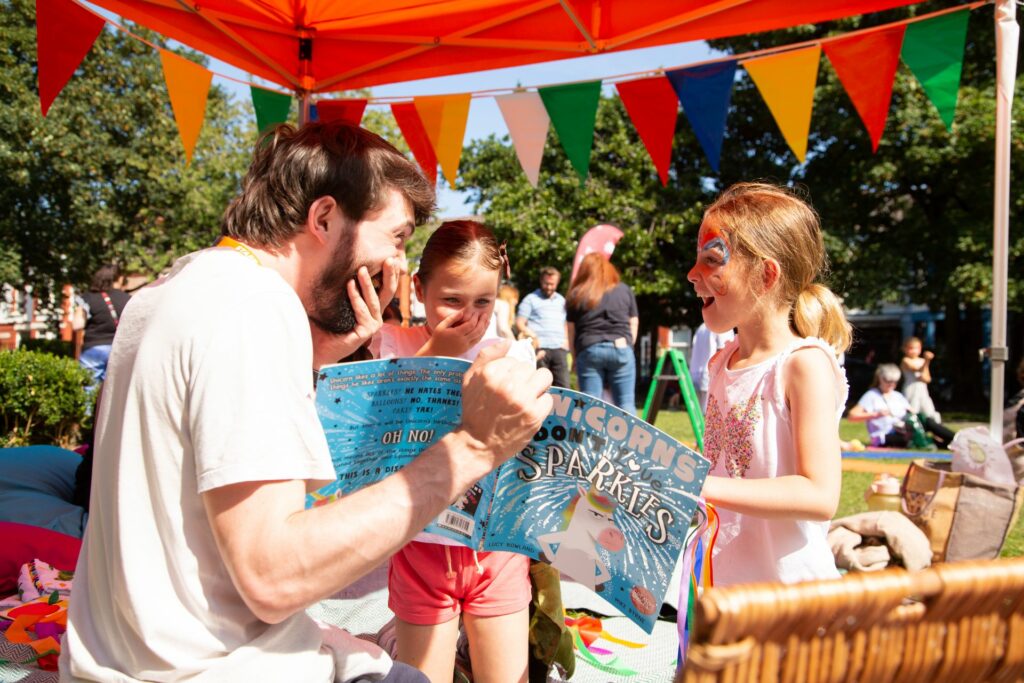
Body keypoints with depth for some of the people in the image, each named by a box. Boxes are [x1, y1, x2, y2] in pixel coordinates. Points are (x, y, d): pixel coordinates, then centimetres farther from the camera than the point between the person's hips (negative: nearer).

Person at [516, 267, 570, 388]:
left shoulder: (561, 300, 22)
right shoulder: (531, 299, 6)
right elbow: (520, 323, -1)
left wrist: (566, 341, 10)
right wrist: (532, 335, -16)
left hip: (559, 348, 4)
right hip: (540, 349, -4)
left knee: (563, 386, -4)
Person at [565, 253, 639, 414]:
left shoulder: (576, 295, 7)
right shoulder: (625, 290, 12)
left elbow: (571, 331, 5)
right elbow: (634, 324, 12)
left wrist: (574, 357, 12)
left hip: (588, 351, -1)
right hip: (621, 349, 1)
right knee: (626, 403, 6)